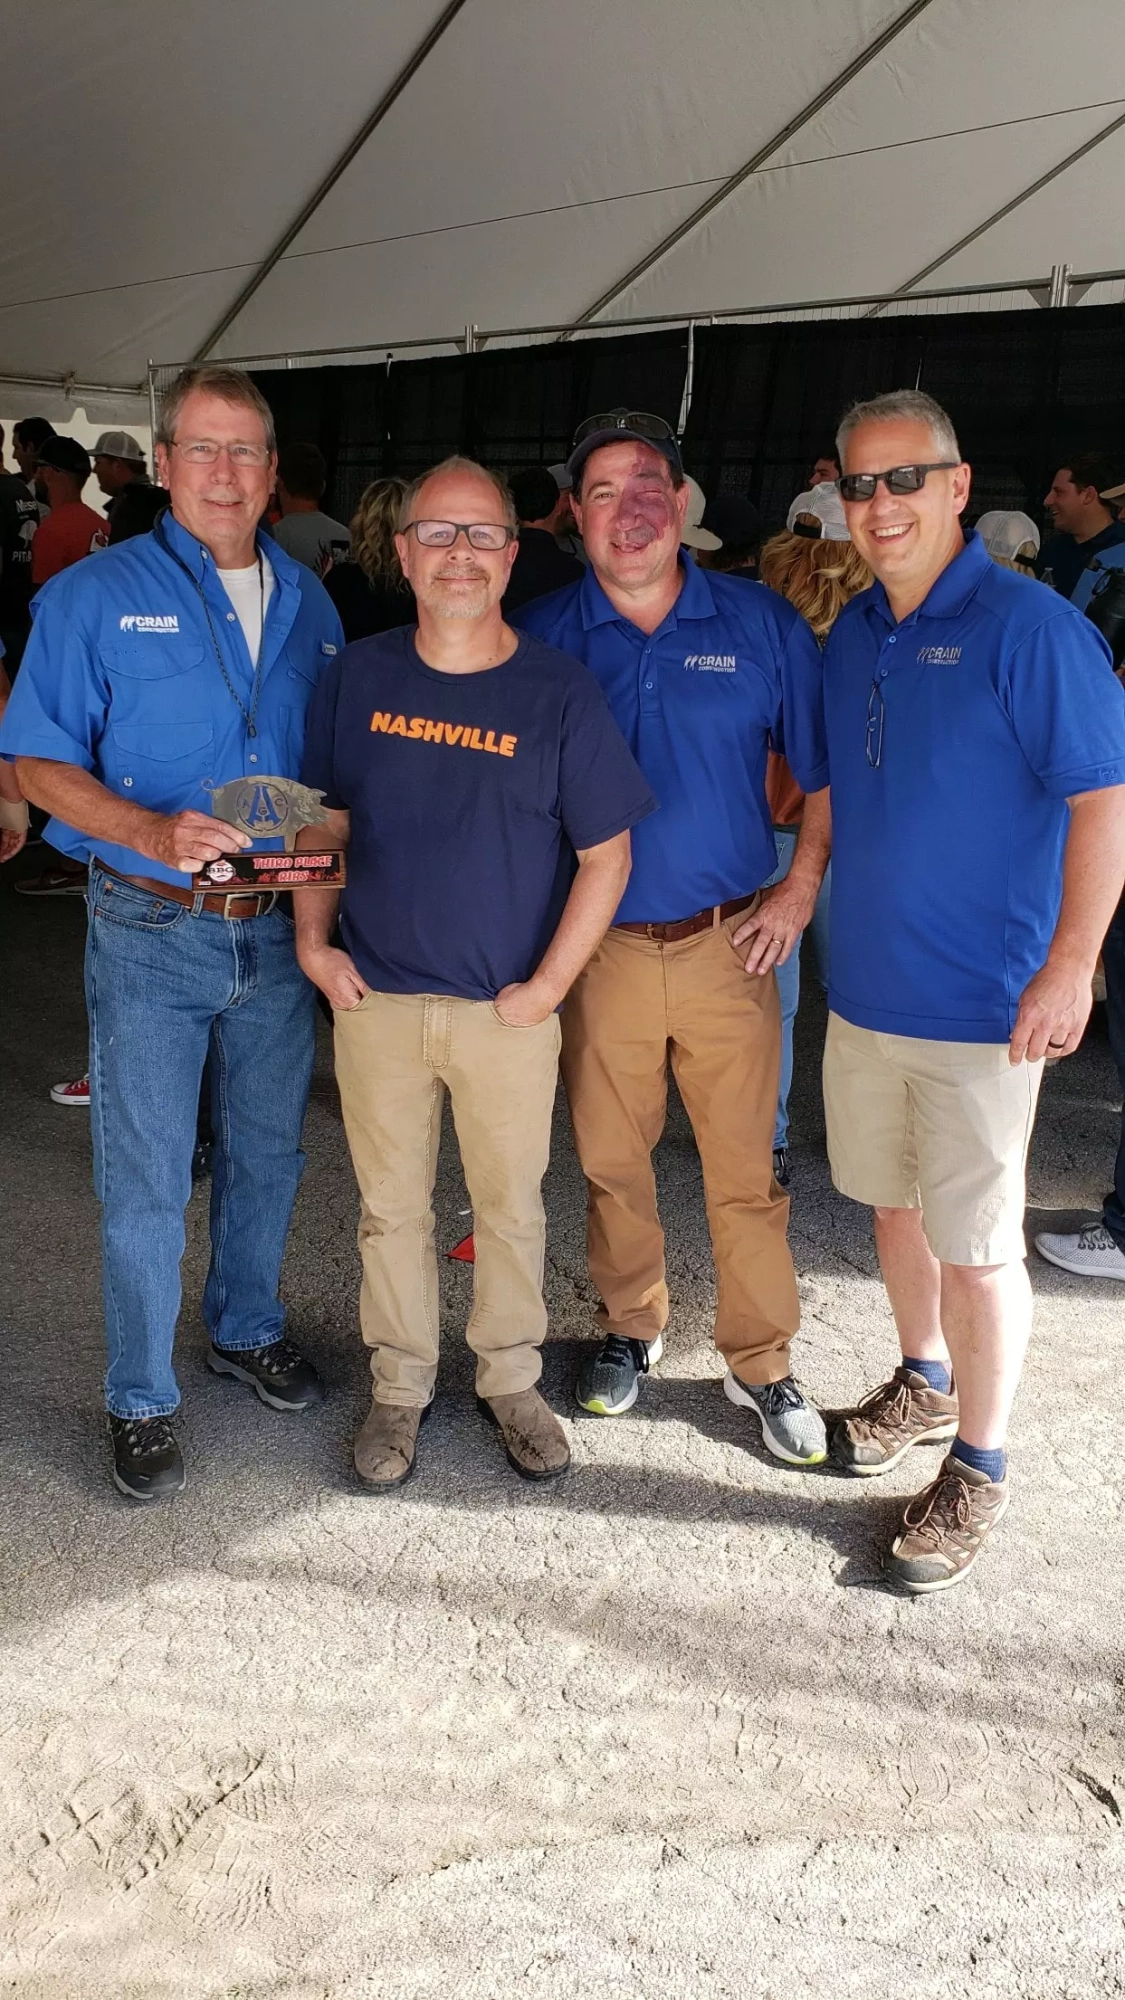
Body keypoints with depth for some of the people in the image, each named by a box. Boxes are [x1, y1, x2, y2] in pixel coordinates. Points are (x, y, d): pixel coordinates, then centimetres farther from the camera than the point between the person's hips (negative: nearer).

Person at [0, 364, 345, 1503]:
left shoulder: (307, 603, 8)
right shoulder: (95, 596, -5)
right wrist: (155, 832, -24)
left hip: (279, 930, 4)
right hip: (151, 933, -4)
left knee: (266, 1153, 18)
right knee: (145, 1184, 3)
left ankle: (247, 1328, 41)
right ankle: (141, 1400, 21)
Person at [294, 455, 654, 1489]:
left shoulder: (560, 691, -7)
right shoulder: (356, 676, 1)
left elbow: (605, 855, -5)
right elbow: (324, 819, 11)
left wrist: (547, 987, -10)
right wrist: (314, 940, 0)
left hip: (508, 1008, -2)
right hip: (375, 998, 2)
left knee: (511, 1204, 12)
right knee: (391, 1205, 13)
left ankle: (511, 1379, 32)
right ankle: (400, 1385, 31)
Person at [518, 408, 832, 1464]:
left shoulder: (761, 623, 0)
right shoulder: (540, 634, 1)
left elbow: (826, 769, 7)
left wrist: (801, 889, -1)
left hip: (726, 942, 0)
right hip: (596, 945, 1)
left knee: (744, 1166, 5)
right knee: (610, 1159, 13)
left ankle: (761, 1363, 22)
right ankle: (629, 1327, 35)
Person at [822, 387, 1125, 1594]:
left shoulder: (1026, 627, -13)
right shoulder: (852, 635, 9)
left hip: (979, 1001, -7)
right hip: (864, 985, 7)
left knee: (974, 1242, 2)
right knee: (893, 1200, 20)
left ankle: (978, 1466, 19)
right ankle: (924, 1381, 41)